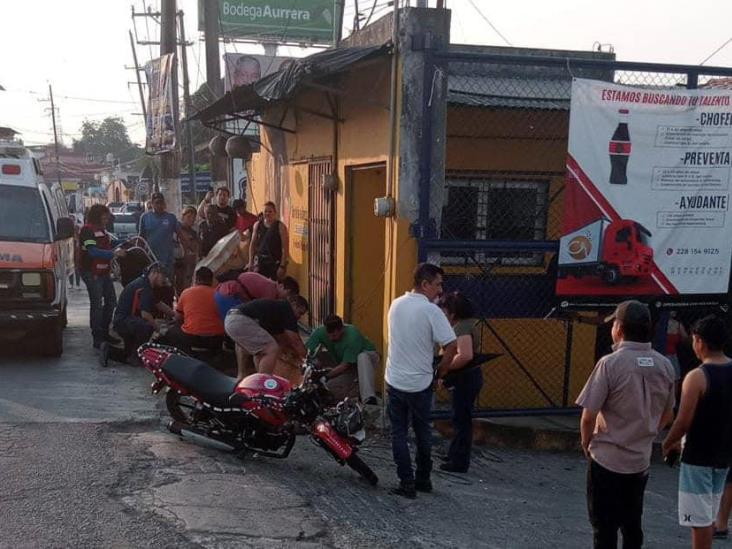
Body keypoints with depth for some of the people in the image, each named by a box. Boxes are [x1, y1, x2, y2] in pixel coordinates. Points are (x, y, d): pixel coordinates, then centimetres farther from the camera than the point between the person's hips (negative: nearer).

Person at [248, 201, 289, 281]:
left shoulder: (280, 226, -6)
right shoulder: (257, 225, 7)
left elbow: (285, 248, -9)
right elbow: (253, 244, 14)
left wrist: (282, 266, -14)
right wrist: (251, 262, 9)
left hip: (276, 262, -4)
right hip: (260, 261, 4)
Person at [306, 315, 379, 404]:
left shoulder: (352, 335, -33)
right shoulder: (321, 332, -20)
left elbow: (345, 365, -32)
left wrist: (325, 376, -36)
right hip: (349, 369, 5)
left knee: (362, 357, -41)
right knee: (329, 386, -21)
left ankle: (368, 398, -45)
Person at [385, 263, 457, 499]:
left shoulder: (396, 304, 2)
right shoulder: (431, 311, -15)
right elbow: (451, 346, -18)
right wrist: (439, 370, -4)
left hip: (394, 380, 3)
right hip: (420, 383, -3)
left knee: (399, 433, 9)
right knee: (423, 433, 15)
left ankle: (407, 483, 8)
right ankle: (423, 480, 26)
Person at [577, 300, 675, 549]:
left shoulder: (611, 363, -18)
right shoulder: (664, 366, -1)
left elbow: (588, 416, -17)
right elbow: (667, 415, 10)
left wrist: (587, 444, 1)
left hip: (607, 460, -5)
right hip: (641, 460, 5)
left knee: (604, 527, 7)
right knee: (632, 525, 19)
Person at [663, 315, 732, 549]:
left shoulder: (697, 377, -20)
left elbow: (683, 422, -19)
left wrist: (667, 444, -3)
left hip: (698, 457, -7)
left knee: (699, 519, 1)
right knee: (709, 516, 19)